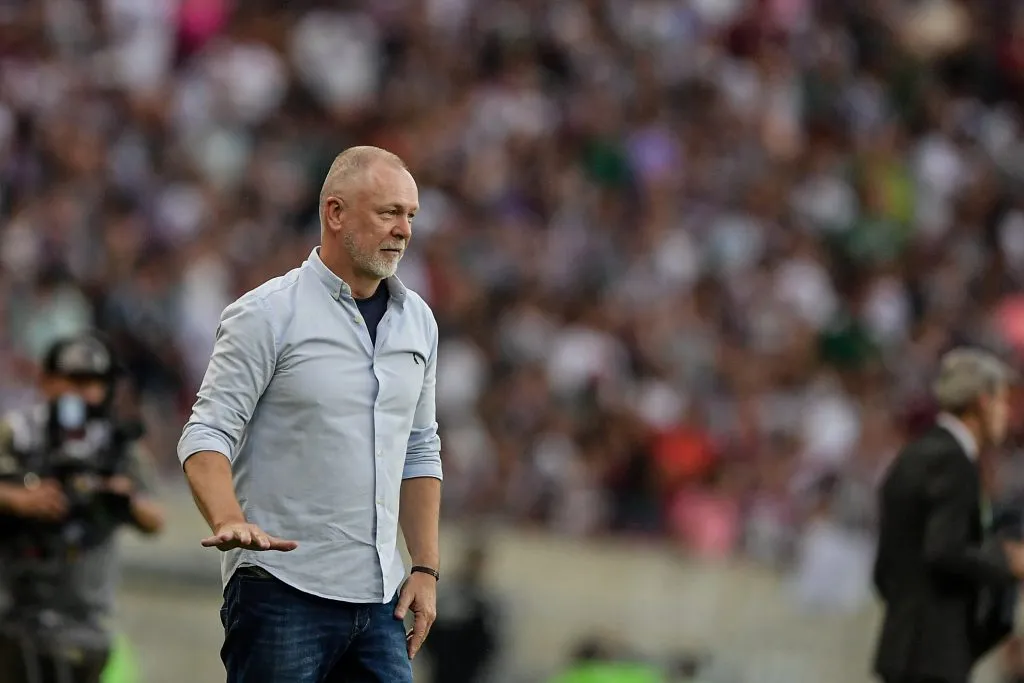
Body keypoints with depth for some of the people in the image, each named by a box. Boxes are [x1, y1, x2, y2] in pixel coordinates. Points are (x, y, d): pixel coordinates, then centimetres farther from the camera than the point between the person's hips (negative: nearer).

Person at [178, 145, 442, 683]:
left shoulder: (417, 321, 14)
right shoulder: (267, 315, -5)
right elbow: (207, 435, -10)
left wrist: (425, 568, 14)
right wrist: (230, 522, -28)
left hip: (377, 598, 6)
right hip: (282, 592, -6)